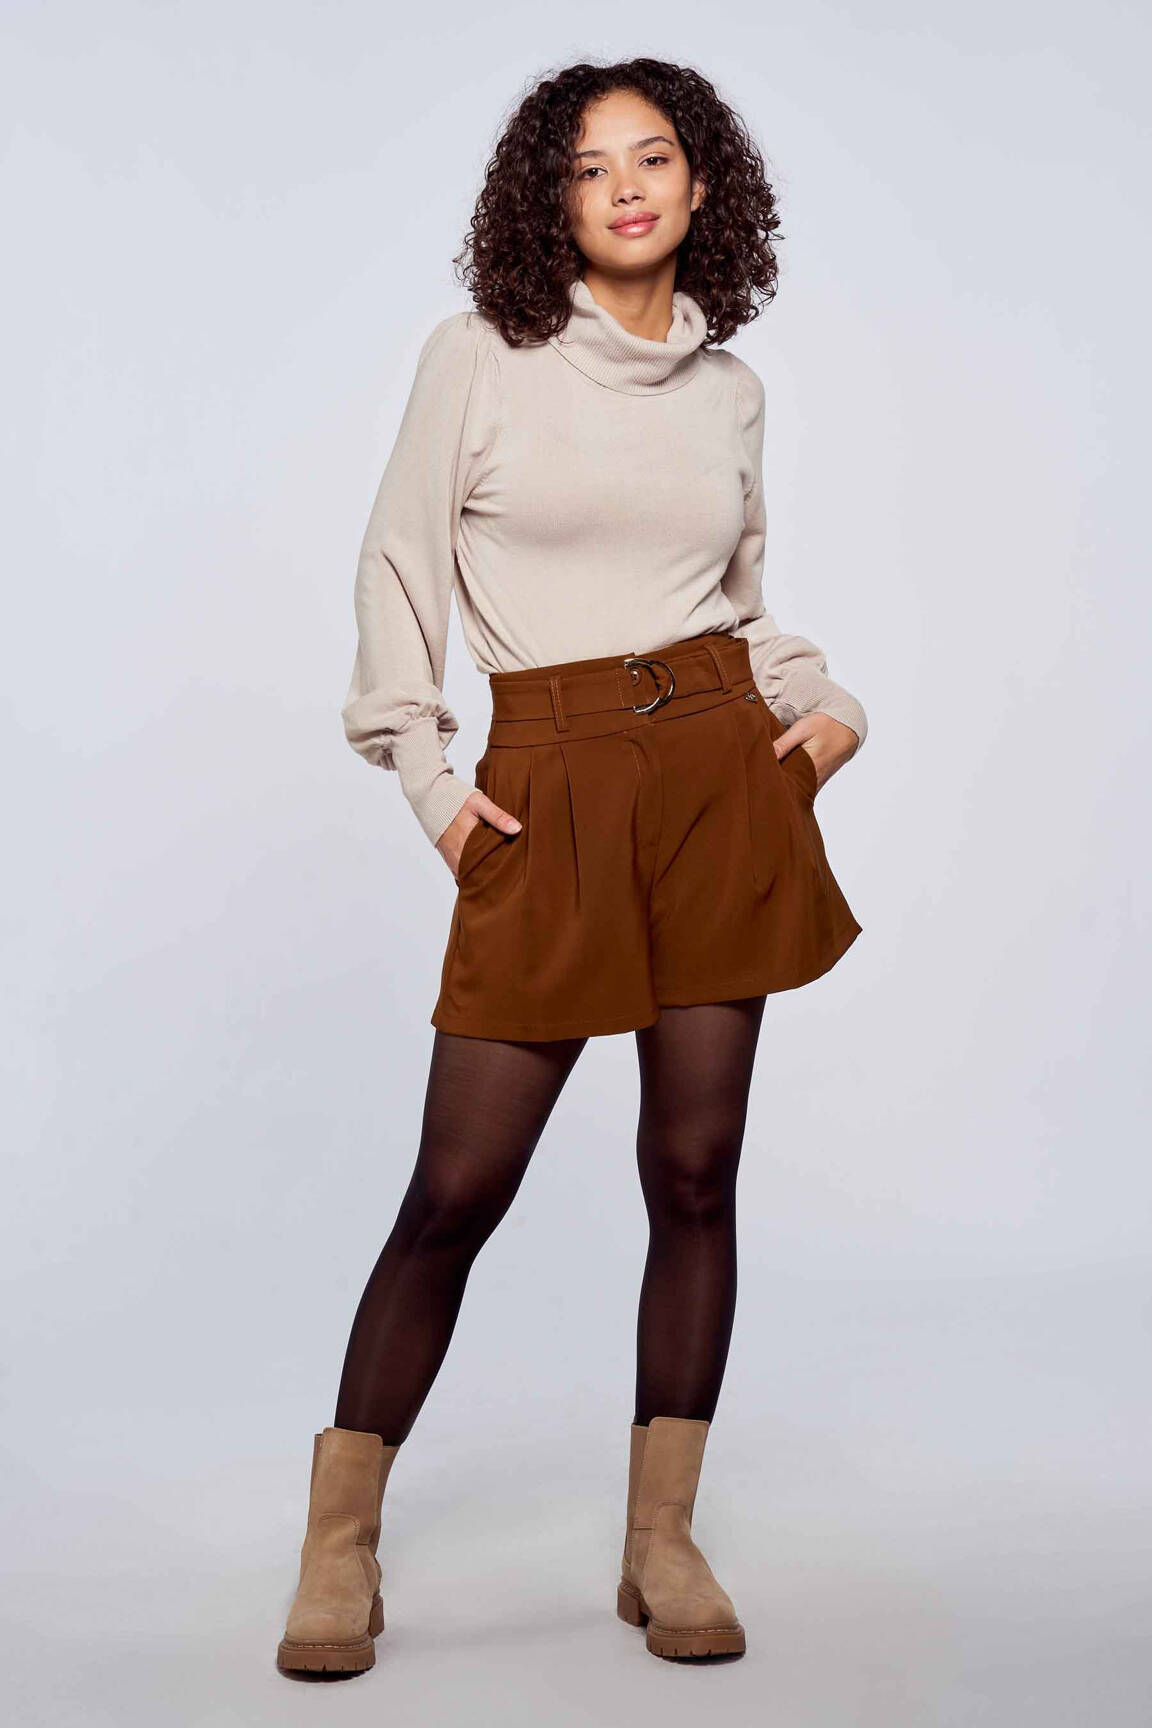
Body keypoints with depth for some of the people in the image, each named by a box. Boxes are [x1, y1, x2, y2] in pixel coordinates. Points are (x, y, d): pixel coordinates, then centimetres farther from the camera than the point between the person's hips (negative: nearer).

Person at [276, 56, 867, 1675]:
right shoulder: (478, 357, 3)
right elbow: (400, 570, 5)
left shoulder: (728, 385, 13)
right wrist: (422, 774, -2)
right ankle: (340, 1536, 13)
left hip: (721, 769, 3)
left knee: (697, 1165, 3)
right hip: (549, 791, -3)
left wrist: (825, 703, 5)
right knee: (461, 1184, -4)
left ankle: (662, 1539, 15)